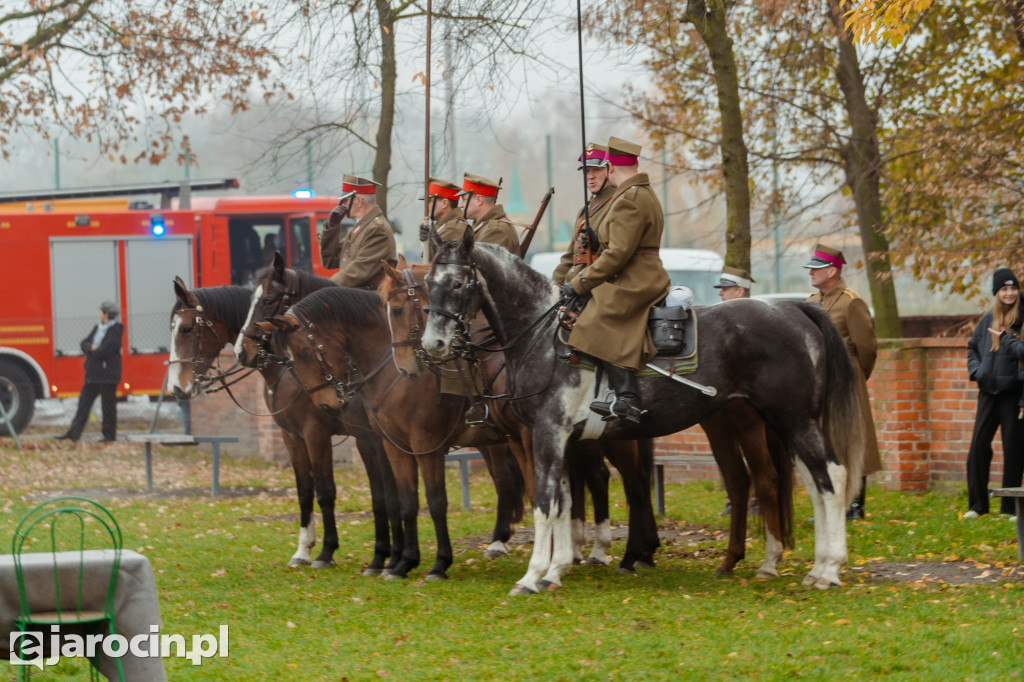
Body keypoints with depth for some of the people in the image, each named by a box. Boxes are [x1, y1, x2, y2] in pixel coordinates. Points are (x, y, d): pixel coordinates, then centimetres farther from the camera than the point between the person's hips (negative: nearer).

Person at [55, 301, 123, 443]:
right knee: (84, 403, 5)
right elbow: (85, 343, 12)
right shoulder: (97, 328, 16)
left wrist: (92, 353, -4)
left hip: (108, 375, -8)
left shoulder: (116, 329, -10)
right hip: (93, 375, 8)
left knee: (108, 406, 1)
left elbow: (107, 349, -19)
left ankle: (110, 435, 10)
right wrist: (91, 347, -11)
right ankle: (73, 433, 4)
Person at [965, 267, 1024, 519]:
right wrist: (976, 371, 8)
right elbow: (972, 347, 22)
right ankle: (977, 504, 12)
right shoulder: (988, 319, 11)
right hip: (989, 391, 5)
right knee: (978, 446, 3)